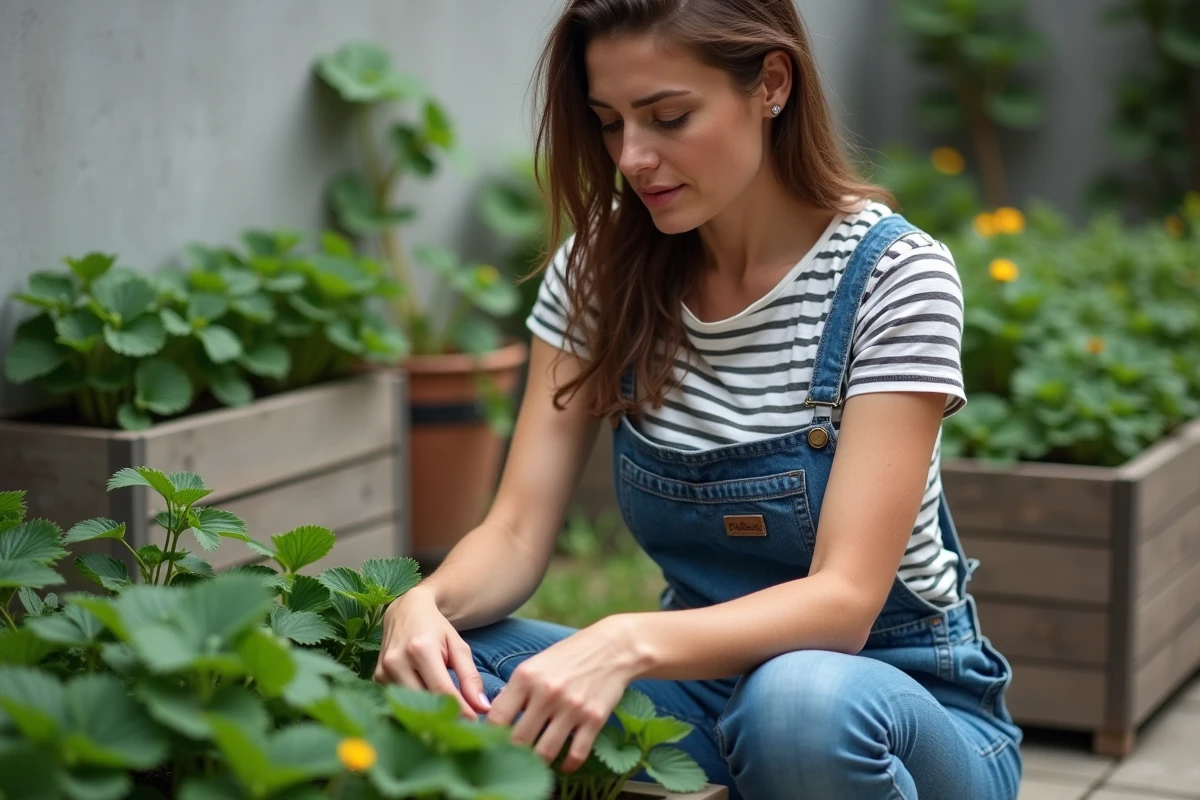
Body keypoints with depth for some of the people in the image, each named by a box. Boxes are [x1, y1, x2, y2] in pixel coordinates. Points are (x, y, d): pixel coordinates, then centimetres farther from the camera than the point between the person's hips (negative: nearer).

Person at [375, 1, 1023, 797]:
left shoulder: (892, 276, -17)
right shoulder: (600, 268, -3)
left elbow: (843, 599, -24)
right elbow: (516, 535, -6)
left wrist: (628, 643, -41)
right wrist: (427, 603, -29)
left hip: (901, 705, -3)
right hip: (704, 681, 3)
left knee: (799, 706, -38)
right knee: (432, 667, -22)